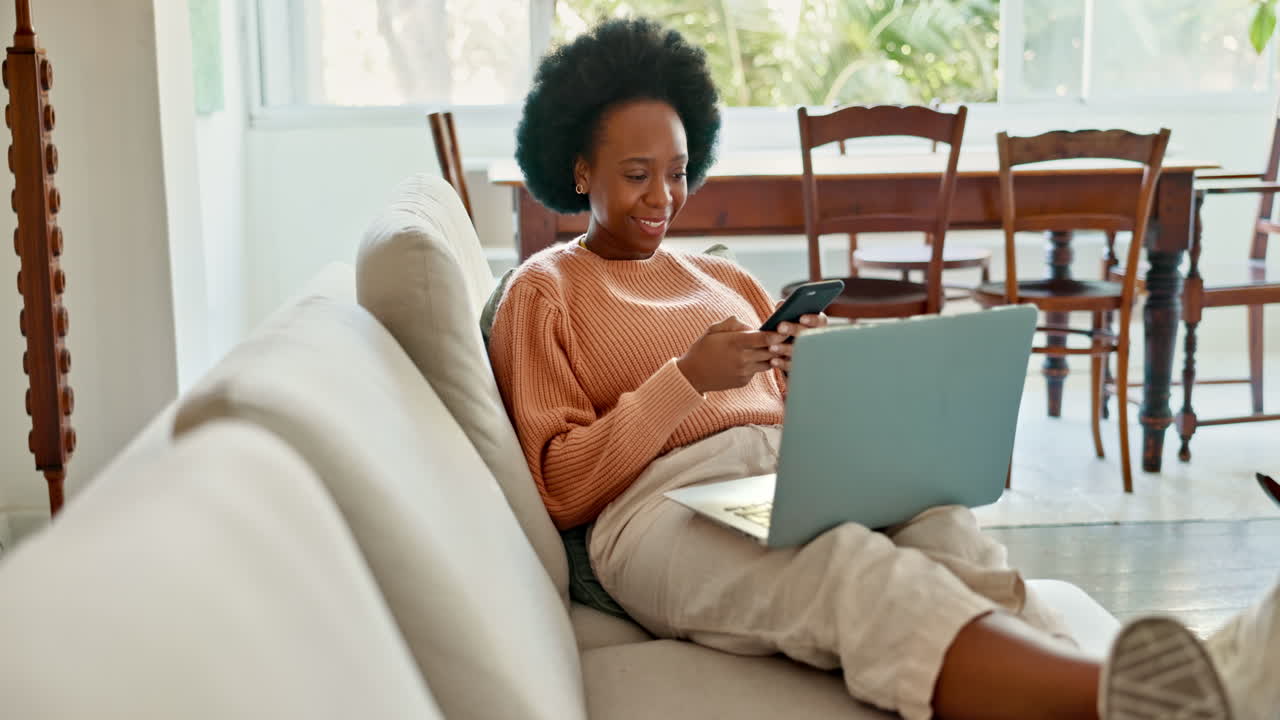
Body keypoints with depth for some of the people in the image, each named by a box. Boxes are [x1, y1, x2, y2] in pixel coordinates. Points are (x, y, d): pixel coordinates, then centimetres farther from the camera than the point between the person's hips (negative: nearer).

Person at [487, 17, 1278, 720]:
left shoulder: (726, 279, 29)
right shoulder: (544, 291, 13)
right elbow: (562, 489, 2)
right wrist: (686, 378, -9)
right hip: (663, 507, -4)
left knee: (938, 524, -32)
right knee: (855, 569, -38)